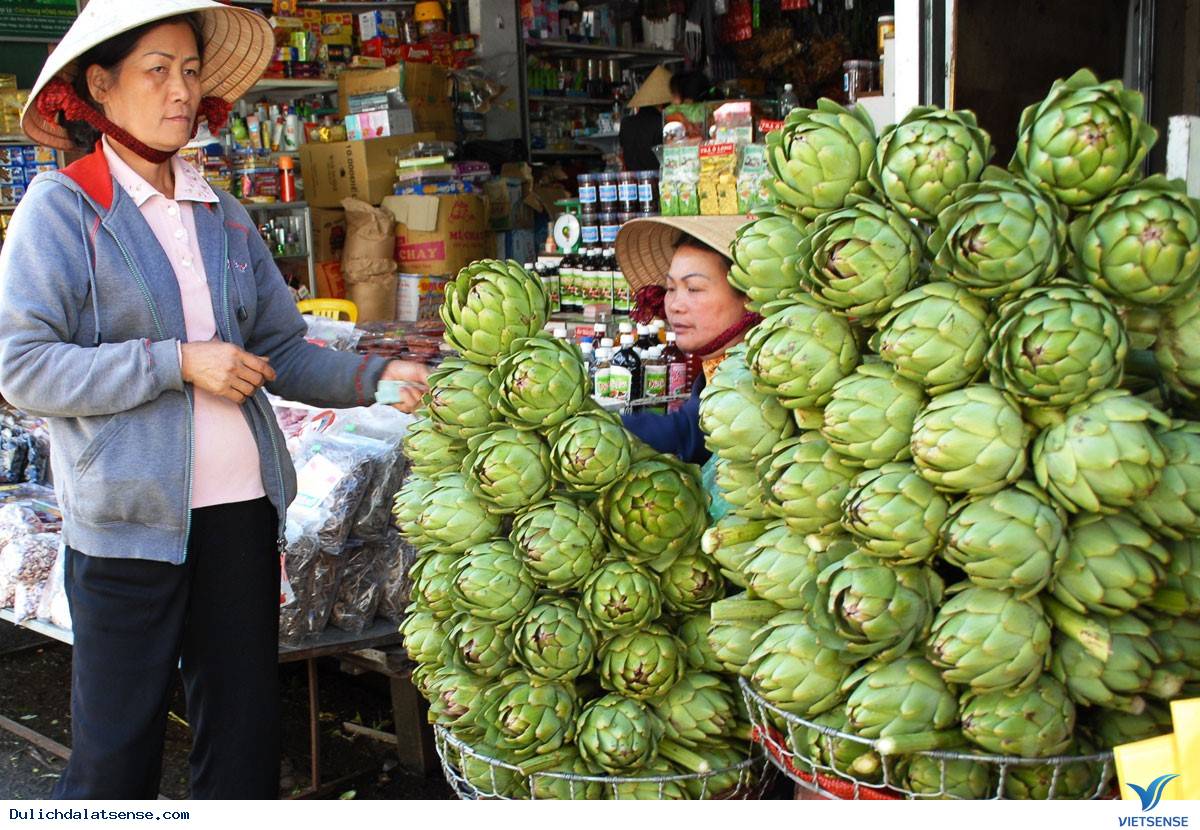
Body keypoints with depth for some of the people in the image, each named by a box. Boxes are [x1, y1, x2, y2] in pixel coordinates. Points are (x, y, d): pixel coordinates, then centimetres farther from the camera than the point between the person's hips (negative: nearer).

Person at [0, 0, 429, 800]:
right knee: (118, 744, 6)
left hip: (241, 503, 5)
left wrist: (375, 375, -6)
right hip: (130, 515, -5)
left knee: (247, 732, 12)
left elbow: (283, 349, 11)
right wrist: (176, 363, -15)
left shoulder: (225, 216, 13)